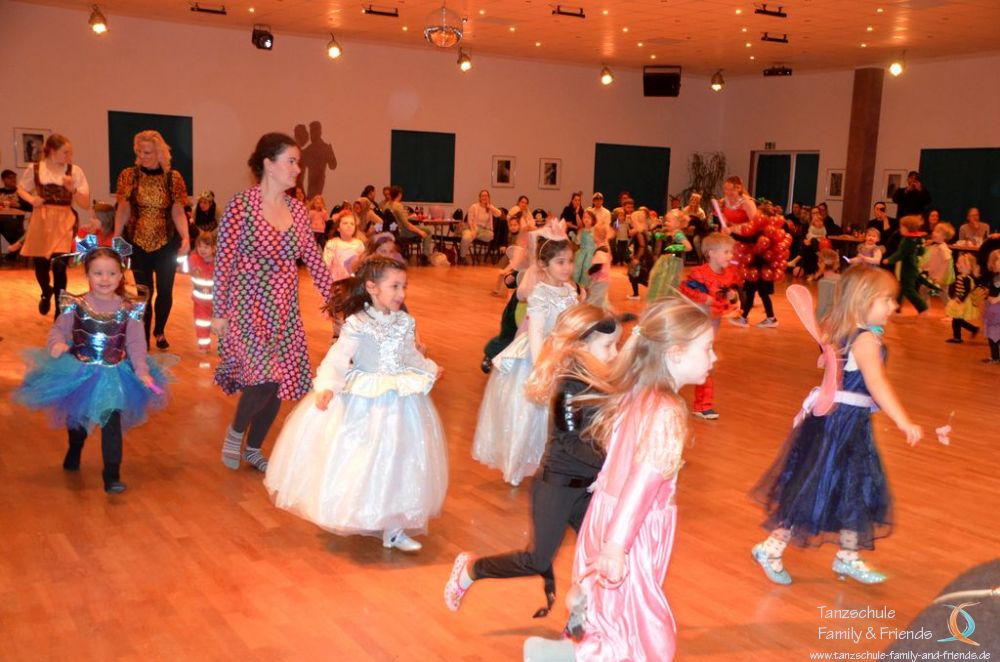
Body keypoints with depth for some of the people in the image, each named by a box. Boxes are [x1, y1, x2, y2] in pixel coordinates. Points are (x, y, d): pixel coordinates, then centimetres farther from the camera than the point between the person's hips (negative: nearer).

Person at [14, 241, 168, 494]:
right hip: (78, 373, 2)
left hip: (115, 375, -2)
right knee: (76, 418, 24)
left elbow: (136, 343, -8)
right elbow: (58, 329, -6)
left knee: (112, 424, -2)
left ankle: (112, 474, 6)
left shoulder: (129, 309, -10)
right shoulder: (76, 305, -10)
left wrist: (142, 371, -18)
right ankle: (74, 452, 55)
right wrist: (57, 344, -28)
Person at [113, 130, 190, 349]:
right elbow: (123, 211, -1)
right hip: (138, 244, 0)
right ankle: (143, 341, 12)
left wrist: (185, 238, -21)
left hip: (166, 244, 0)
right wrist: (116, 240, -7)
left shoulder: (173, 177, -5)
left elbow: (178, 212, -7)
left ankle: (159, 332, 34)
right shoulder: (129, 175, -4)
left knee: (165, 291, 8)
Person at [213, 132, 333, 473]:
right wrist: (219, 313, -9)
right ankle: (235, 431, 12)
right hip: (249, 305, -6)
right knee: (264, 377, -18)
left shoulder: (297, 209, 6)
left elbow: (313, 259, 9)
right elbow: (224, 262, -9)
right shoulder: (241, 205, -11)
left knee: (281, 382, 7)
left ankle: (253, 449, 29)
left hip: (285, 310, 6)